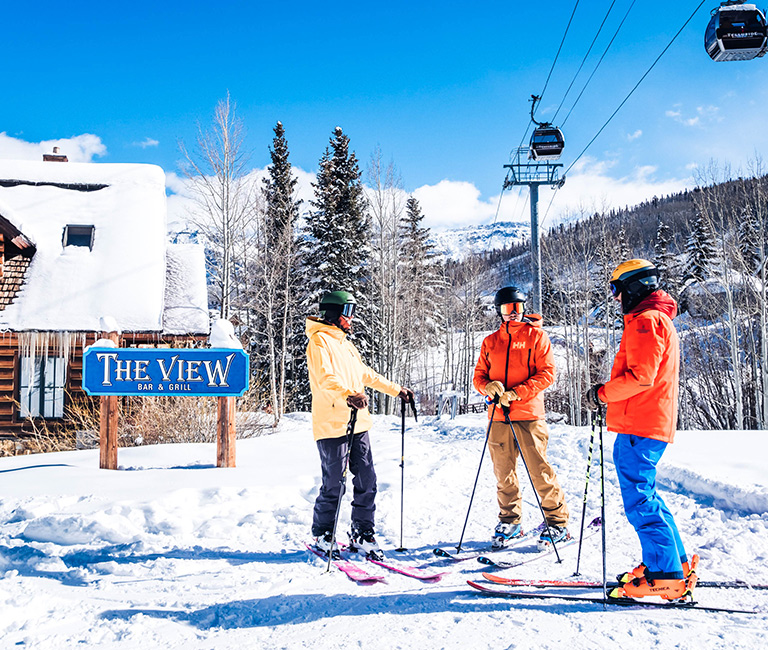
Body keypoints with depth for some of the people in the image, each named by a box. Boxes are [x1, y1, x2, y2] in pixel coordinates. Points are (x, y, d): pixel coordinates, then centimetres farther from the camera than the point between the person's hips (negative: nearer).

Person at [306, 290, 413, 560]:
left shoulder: (345, 343, 23)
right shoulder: (319, 340, -7)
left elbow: (366, 375, 31)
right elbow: (325, 377, -23)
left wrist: (396, 390, 31)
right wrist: (348, 394, -39)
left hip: (358, 424, 8)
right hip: (332, 425, -8)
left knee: (366, 481, 7)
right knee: (334, 485, -3)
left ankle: (362, 533, 19)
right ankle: (322, 536, 14)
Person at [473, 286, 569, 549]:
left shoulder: (537, 336, 4)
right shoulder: (490, 342, 16)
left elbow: (547, 373, -4)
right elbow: (479, 375, 16)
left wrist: (517, 393, -14)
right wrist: (489, 386, -8)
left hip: (528, 414, -4)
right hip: (498, 417, 4)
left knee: (539, 470, -6)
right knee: (503, 473, 7)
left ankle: (557, 521, 7)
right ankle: (510, 521, 21)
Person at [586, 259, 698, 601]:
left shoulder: (645, 320, -12)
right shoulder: (659, 319, 23)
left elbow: (640, 376, -22)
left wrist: (602, 393, -11)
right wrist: (609, 392, 16)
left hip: (639, 426, -11)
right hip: (652, 423, 11)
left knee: (639, 501, -8)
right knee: (644, 494, 18)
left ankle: (666, 578, -4)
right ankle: (677, 564, 24)